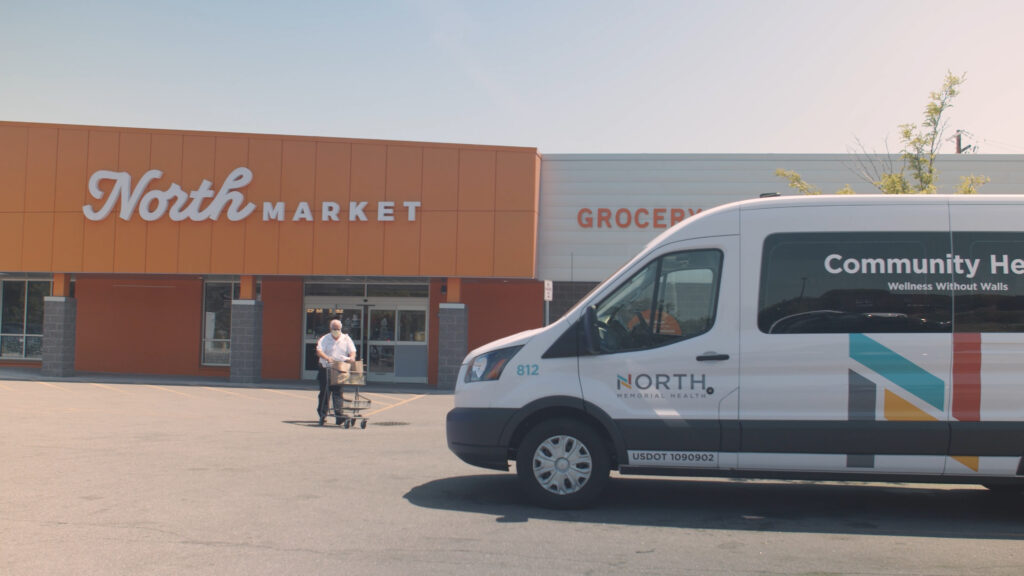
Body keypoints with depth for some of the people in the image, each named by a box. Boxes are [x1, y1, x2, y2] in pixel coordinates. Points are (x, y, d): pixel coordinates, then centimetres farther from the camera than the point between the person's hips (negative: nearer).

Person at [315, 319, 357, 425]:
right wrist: (327, 358, -27)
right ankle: (322, 414, 17)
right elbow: (319, 351, -9)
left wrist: (351, 357, -19)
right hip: (326, 368, 0)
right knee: (324, 391, 5)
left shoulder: (346, 339, 10)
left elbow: (352, 351, 4)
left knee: (337, 391, -8)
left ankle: (338, 415, -12)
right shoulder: (324, 339, 4)